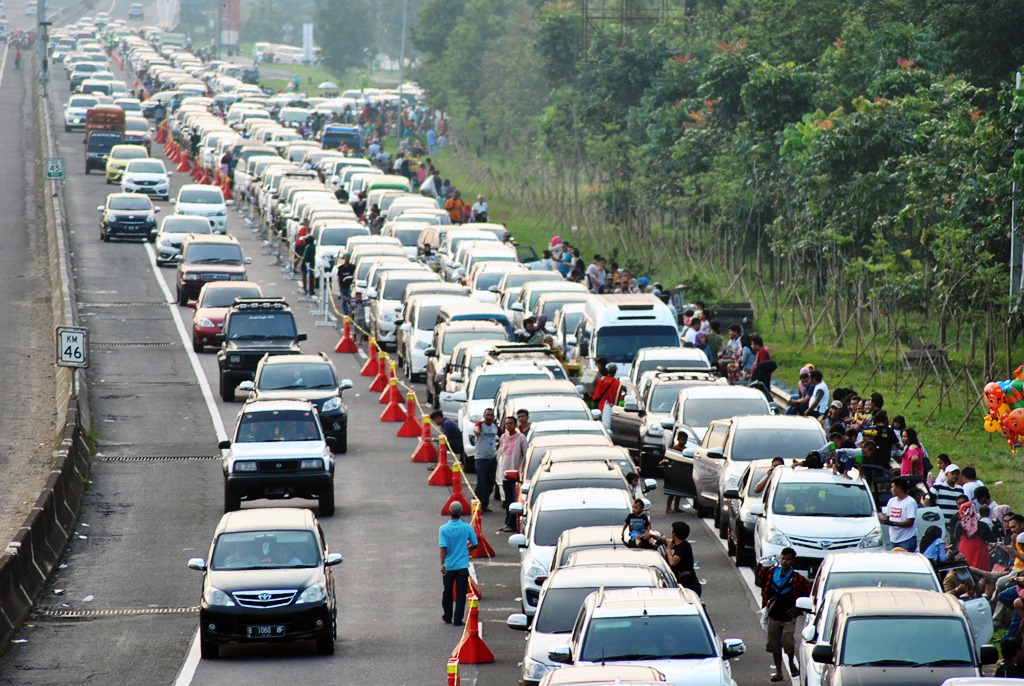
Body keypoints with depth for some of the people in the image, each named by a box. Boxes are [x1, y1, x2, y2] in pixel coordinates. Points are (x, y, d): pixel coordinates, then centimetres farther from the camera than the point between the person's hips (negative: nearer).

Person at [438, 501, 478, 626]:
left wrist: (442, 564, -21)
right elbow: (474, 544, 2)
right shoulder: (467, 528, -8)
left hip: (448, 566, 0)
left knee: (447, 593, 16)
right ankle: (458, 619, -1)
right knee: (461, 594, 3)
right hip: (463, 565, 0)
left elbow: (443, 547, -18)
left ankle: (447, 617, 28)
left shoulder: (444, 529, -11)